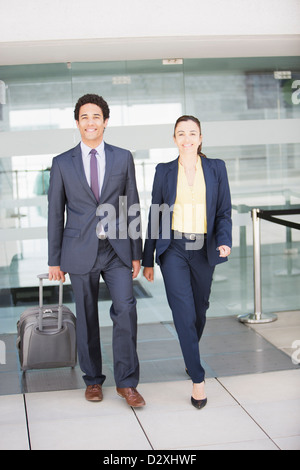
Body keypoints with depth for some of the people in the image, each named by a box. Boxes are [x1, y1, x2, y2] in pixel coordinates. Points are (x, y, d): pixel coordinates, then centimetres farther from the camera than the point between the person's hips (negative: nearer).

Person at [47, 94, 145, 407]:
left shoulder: (123, 158, 6)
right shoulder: (62, 163, 3)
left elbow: (133, 207, 7)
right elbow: (55, 214, 5)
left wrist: (136, 253, 5)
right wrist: (54, 260, 3)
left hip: (117, 251, 0)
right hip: (80, 252, 0)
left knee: (125, 309, -11)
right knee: (86, 317, 8)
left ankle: (126, 382, 2)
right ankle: (93, 379, 25)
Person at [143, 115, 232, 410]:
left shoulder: (216, 168, 4)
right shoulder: (164, 171, 3)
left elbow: (224, 212, 4)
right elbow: (155, 216, 6)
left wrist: (224, 242, -15)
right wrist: (147, 260, 6)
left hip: (203, 250, 2)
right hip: (173, 250, -2)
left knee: (200, 310, 15)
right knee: (184, 314, -11)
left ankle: (190, 357, 43)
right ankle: (197, 379, -3)